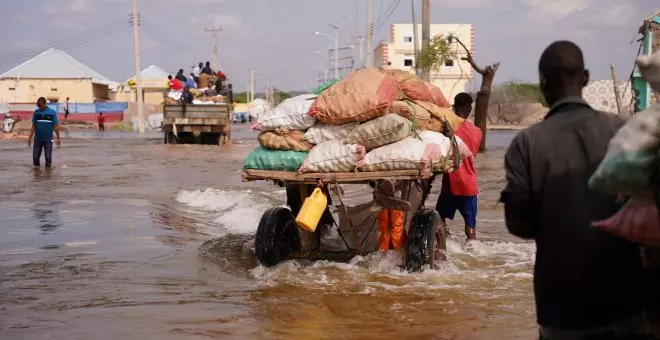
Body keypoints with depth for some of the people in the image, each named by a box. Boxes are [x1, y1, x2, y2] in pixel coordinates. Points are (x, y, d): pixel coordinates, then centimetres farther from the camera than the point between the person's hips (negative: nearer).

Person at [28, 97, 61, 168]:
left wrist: (58, 138, -5)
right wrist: (30, 137, 5)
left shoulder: (52, 112, -3)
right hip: (37, 139, 3)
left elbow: (56, 126, -1)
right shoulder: (36, 112, 5)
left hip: (48, 139, -2)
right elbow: (33, 126, 9)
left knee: (48, 157, 1)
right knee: (35, 157, 4)